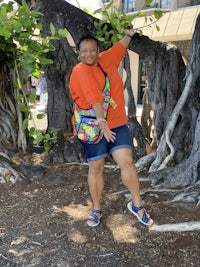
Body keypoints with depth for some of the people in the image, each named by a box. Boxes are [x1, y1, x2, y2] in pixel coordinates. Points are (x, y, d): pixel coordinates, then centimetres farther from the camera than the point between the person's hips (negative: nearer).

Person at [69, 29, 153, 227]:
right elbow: (94, 96, -26)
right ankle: (97, 209, 23)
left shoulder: (107, 59, 9)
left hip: (117, 123, 4)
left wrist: (129, 34, 46)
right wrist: (101, 122, -37)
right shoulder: (80, 71, -11)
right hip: (93, 127, -4)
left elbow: (120, 47, 32)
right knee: (96, 168, 5)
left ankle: (137, 205, 11)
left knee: (127, 161, -7)